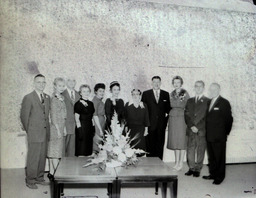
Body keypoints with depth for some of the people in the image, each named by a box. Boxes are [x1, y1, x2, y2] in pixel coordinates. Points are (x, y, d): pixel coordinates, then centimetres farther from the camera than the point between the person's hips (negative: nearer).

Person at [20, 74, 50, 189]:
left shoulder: (47, 97, 11)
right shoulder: (28, 98, -8)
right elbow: (24, 117, -5)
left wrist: (47, 129, 8)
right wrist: (29, 131, 0)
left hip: (45, 133, 6)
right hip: (34, 134, -6)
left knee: (42, 157, 12)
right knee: (33, 158, 2)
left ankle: (39, 178, 26)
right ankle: (30, 181, 15)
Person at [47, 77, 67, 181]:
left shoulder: (62, 98, 12)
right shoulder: (54, 99, -12)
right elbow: (53, 116, -15)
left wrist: (64, 128, 13)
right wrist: (58, 129, -16)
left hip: (60, 127, 8)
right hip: (55, 127, -8)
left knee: (52, 150, 12)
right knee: (55, 150, -3)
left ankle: (51, 172, 19)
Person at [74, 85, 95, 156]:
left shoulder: (91, 103, 11)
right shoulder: (78, 104, -7)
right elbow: (77, 119, -9)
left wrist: (93, 129, 12)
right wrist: (79, 130, -14)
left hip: (90, 127, 6)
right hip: (82, 127, -6)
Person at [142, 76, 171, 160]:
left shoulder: (166, 94, 10)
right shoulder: (146, 94, 6)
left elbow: (168, 108, 14)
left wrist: (166, 115, 0)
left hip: (161, 124, 2)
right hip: (150, 124, -1)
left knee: (160, 145, 4)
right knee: (150, 145, 1)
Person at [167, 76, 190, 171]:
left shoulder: (185, 94, -3)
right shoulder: (171, 94, 13)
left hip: (182, 118, -5)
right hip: (173, 118, 5)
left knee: (182, 140, -1)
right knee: (175, 141, 6)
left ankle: (181, 163, 7)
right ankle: (176, 162, 15)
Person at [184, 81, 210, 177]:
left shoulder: (207, 101, 2)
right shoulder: (190, 101, 16)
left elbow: (207, 117, -5)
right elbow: (186, 115, 9)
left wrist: (197, 127, -11)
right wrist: (191, 126, -6)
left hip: (202, 131, -3)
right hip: (191, 130, 3)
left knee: (200, 151, 3)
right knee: (190, 150, 5)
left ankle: (197, 169, 14)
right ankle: (191, 168, 17)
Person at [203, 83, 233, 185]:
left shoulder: (224, 103, -7)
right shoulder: (209, 102, 13)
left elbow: (229, 119, -7)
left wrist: (225, 133, -5)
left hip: (219, 137, -6)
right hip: (209, 136, 6)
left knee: (219, 157, 3)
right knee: (211, 157, 14)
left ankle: (219, 177, 14)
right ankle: (212, 174, 27)